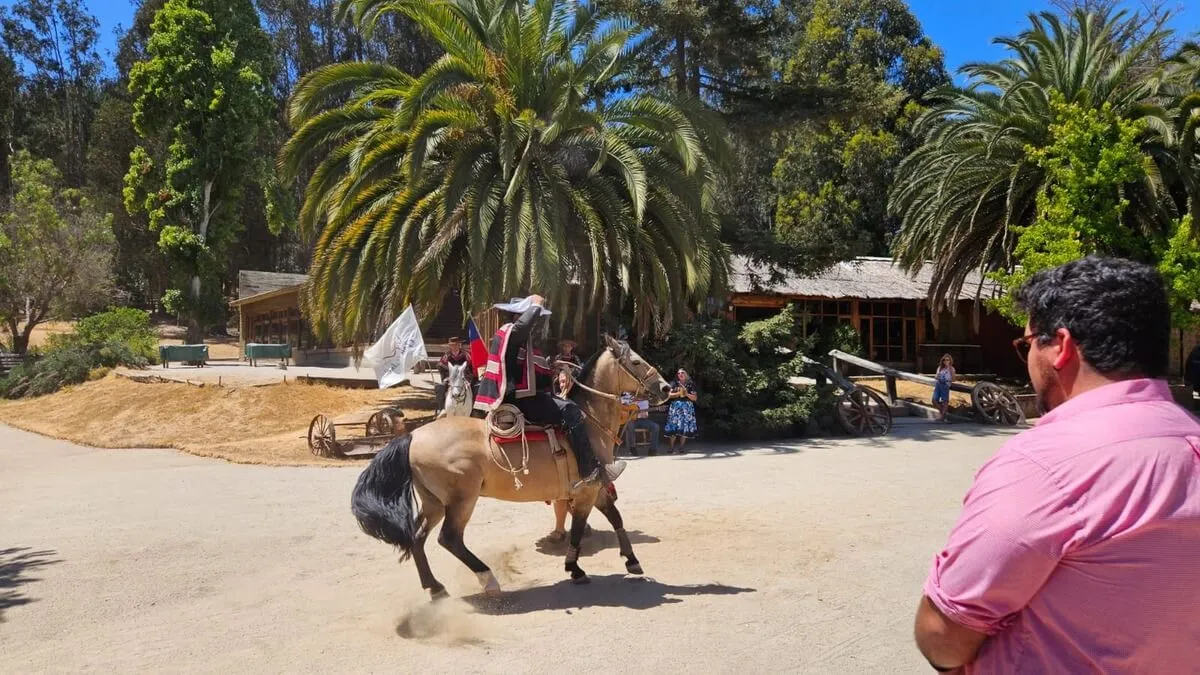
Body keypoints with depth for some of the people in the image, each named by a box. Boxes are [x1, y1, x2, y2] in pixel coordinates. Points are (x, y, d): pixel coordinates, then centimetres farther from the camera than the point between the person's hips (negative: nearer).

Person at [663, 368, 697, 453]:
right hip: (675, 407, 0)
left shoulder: (690, 385, 9)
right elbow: (669, 395, 3)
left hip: (687, 407, 0)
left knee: (684, 427, -4)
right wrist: (678, 393, -10)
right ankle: (671, 447, -3)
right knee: (673, 427, -7)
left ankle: (681, 447, 3)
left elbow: (694, 398, 5)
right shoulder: (674, 384, 10)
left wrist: (686, 394, -11)